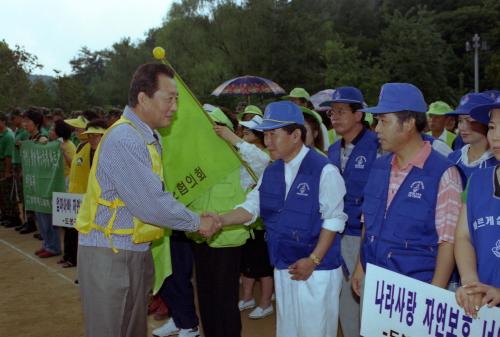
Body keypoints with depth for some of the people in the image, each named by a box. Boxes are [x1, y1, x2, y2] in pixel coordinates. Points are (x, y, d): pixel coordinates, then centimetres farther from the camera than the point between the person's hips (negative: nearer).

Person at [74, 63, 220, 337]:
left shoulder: (147, 137, 9)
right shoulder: (124, 139, -22)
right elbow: (150, 203, -23)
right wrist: (197, 222, -12)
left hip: (136, 250, 9)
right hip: (109, 253, -9)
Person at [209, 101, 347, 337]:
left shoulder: (324, 171, -15)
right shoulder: (271, 171, 7)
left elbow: (333, 220, -13)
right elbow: (252, 207, 6)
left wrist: (313, 260, -17)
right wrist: (221, 220, -10)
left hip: (317, 269, -6)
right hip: (283, 267, 6)